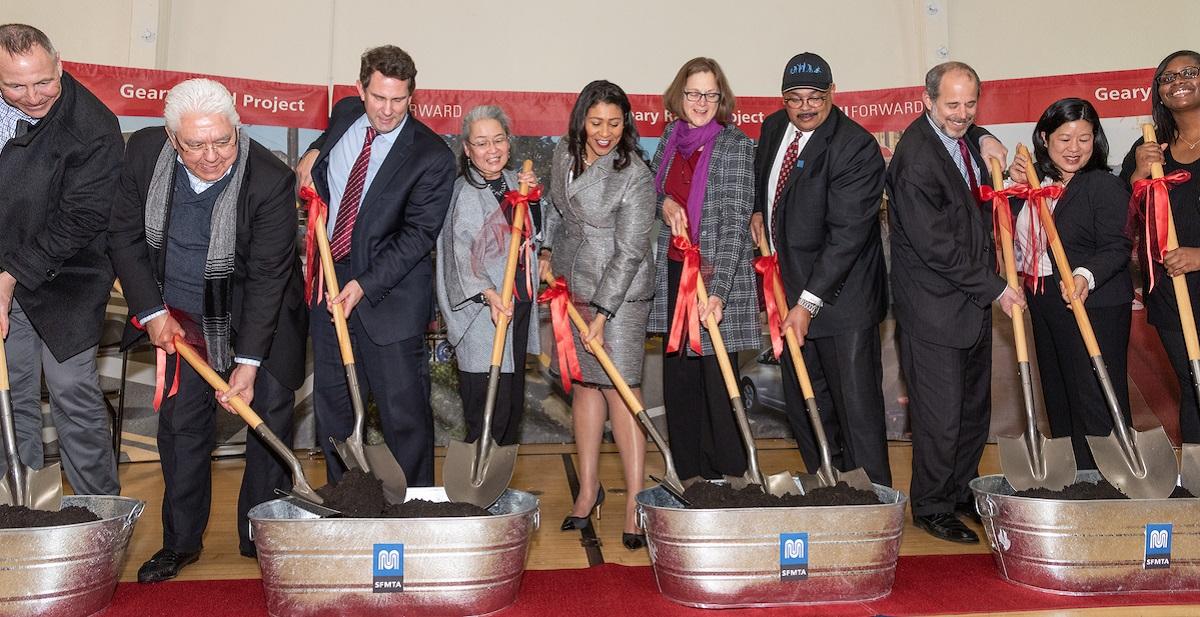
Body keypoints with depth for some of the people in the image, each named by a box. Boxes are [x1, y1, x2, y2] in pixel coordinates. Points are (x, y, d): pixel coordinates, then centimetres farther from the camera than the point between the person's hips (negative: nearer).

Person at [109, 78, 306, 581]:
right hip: (183, 316, 3)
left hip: (260, 314, -3)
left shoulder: (271, 180, -27)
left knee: (270, 417, 1)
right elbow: (125, 236, -2)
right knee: (181, 423, 8)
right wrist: (152, 312, -8)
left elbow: (267, 276, -24)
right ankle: (181, 541, 23)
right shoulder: (145, 152, -14)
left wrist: (249, 361, -25)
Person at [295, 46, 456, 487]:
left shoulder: (431, 156, -14)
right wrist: (314, 153, 9)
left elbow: (418, 234, -16)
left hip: (390, 291, -6)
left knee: (404, 409, -4)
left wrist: (365, 284, -22)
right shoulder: (344, 114, 5)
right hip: (330, 281, 6)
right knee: (332, 407, 13)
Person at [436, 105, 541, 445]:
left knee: (513, 400, 15)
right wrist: (488, 294, -34)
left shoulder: (513, 181, 9)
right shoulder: (465, 193, -13)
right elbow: (463, 254, -20)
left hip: (519, 301, 8)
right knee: (489, 407, -10)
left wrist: (532, 198, 0)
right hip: (483, 308, -8)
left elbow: (534, 235, 18)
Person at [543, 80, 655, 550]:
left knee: (620, 387, -8)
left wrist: (601, 315, -21)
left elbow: (629, 254, -19)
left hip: (620, 291, -6)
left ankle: (635, 502, -3)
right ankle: (588, 488, 20)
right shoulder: (564, 153, 3)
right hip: (571, 284, 6)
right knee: (584, 383, 10)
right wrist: (549, 255, 19)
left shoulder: (635, 176, -17)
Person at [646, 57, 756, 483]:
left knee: (718, 380, -2)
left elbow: (735, 222, -18)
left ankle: (730, 477, 12)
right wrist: (663, 203, -5)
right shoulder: (671, 137, 8)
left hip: (716, 275, -6)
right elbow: (651, 188, 21)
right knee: (678, 377, 13)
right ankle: (689, 475, 26)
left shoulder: (736, 144, -11)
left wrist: (718, 290, -27)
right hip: (673, 272, 7)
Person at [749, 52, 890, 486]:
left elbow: (847, 235, -23)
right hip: (790, 289, 8)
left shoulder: (857, 148, -18)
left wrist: (808, 303, -25)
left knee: (857, 404, -3)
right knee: (803, 404, 14)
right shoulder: (774, 127, 6)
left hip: (841, 296, -7)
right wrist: (759, 211, 7)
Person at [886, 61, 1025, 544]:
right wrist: (994, 288, -14)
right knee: (940, 417, 1)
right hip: (935, 309, -9)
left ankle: (961, 492, 34)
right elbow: (935, 246, -21)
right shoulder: (916, 157, -20)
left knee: (975, 408, 18)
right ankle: (931, 508, 18)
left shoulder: (968, 140, 8)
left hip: (974, 301, 9)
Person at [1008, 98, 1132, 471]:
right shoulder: (1038, 183, 11)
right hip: (1045, 304, 8)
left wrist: (1086, 275, -37)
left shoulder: (1104, 185, -11)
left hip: (1093, 305, -8)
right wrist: (1017, 187, 2)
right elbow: (1020, 239, 14)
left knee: (1096, 399, -5)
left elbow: (1117, 247, -18)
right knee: (1058, 398, 16)